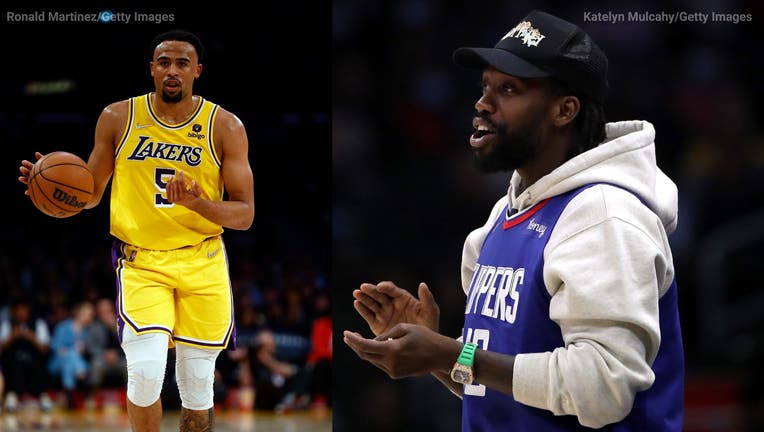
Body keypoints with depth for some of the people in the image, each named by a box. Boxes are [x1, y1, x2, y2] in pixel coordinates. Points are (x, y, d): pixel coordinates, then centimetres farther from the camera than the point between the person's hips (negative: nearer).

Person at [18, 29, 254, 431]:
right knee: (145, 372, -18)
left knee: (197, 387, 2)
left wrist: (198, 204, -21)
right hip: (140, 261, -1)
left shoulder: (225, 127, -1)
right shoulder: (118, 118, 2)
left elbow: (245, 214, -2)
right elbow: (90, 194, 12)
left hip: (202, 262, 1)